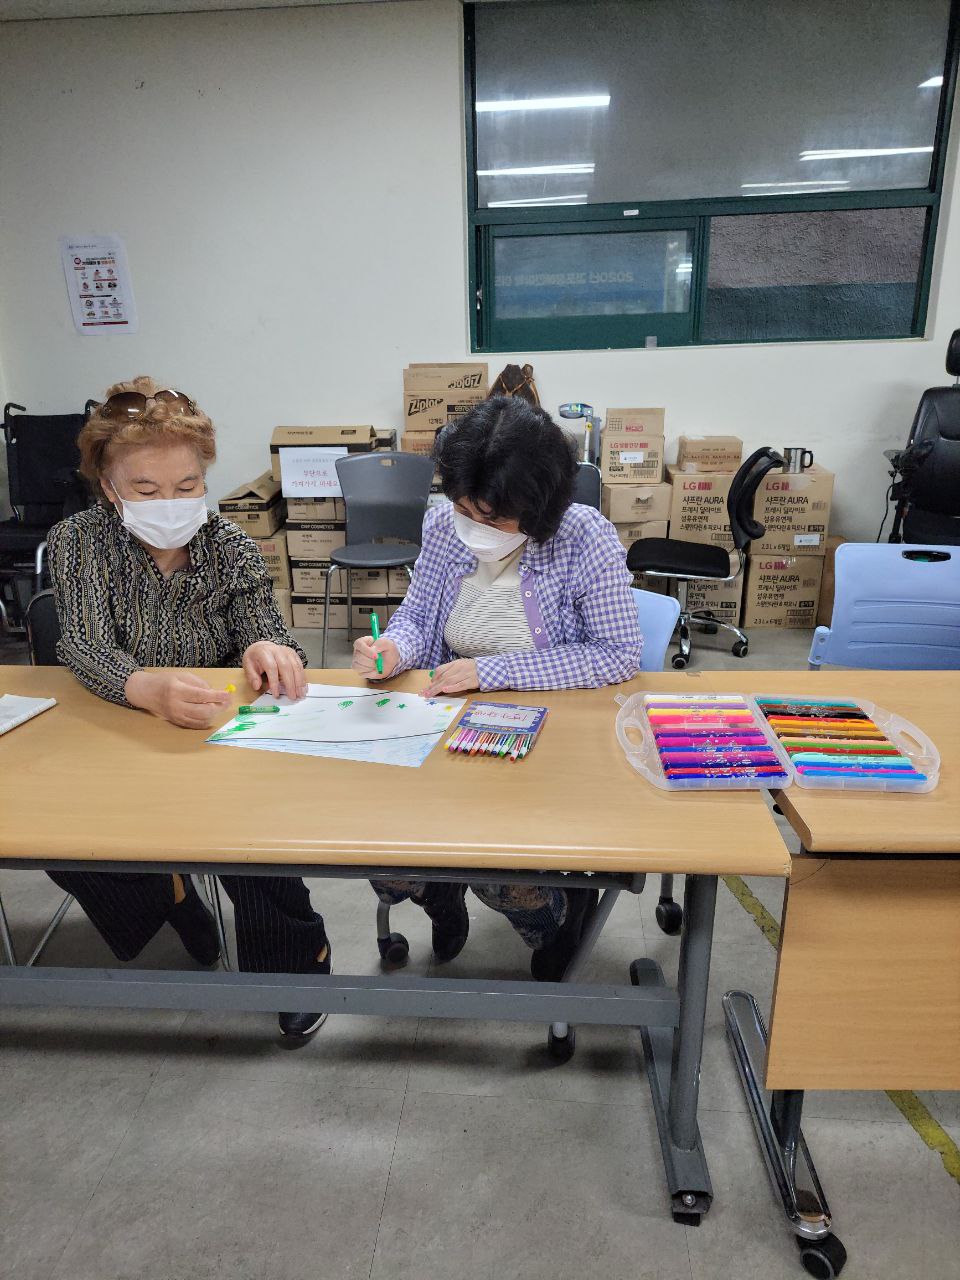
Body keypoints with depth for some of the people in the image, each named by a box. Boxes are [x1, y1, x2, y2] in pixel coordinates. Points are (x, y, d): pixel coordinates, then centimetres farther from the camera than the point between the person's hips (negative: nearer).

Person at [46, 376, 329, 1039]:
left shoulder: (231, 545, -3)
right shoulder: (79, 541, -8)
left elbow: (263, 636, -8)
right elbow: (86, 648, -21)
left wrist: (268, 650, -37)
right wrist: (148, 686, -46)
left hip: (222, 732, 0)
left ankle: (294, 954, -4)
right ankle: (166, 895, 8)